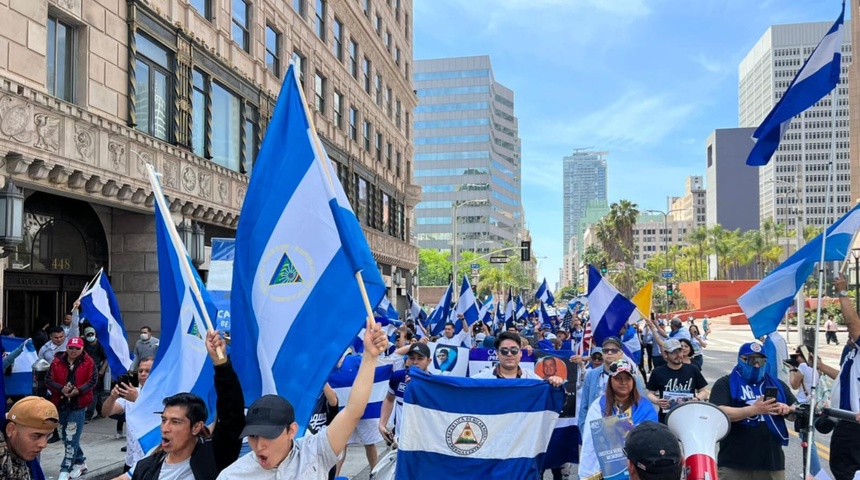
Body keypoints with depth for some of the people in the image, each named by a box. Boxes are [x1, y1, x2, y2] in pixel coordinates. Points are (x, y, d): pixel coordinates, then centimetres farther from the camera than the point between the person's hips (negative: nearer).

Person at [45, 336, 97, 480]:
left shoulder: (88, 362, -3)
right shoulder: (57, 361, 4)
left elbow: (92, 381, -7)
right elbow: (48, 380, -1)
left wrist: (78, 390, -22)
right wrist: (61, 389, -18)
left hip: (78, 404, -4)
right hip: (61, 403, 4)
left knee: (72, 437, -7)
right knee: (65, 436, 14)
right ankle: (80, 462, 30)